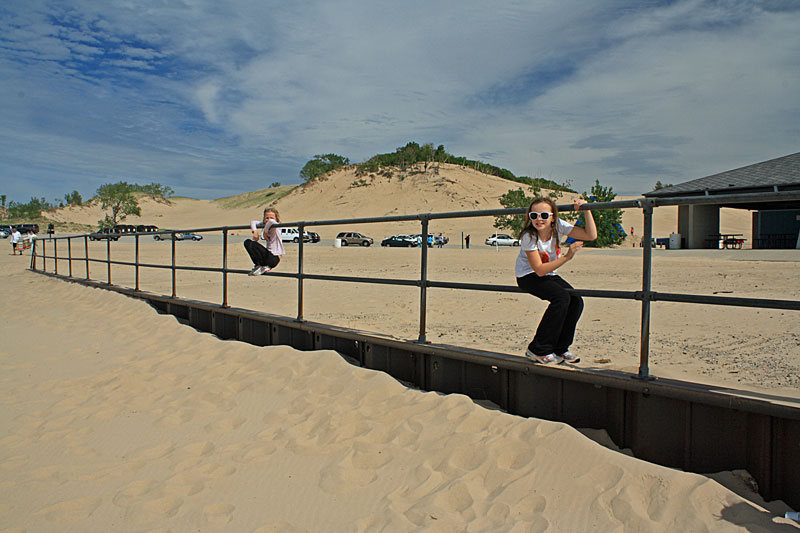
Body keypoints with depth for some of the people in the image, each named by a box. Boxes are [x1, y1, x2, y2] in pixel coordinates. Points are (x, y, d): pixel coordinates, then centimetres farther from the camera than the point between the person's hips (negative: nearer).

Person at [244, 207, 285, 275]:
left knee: (253, 244, -21)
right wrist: (255, 231, 1)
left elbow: (271, 221, -37)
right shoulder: (265, 225, 10)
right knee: (247, 242, 11)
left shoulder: (275, 226, -13)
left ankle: (262, 267, -6)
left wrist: (265, 232, -21)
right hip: (269, 255, 9)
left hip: (274, 258, -9)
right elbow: (253, 222, 20)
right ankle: (258, 265, 9)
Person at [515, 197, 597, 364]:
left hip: (549, 274, 6)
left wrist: (585, 209, -23)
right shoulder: (529, 236, -25)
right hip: (528, 276, -6)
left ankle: (559, 348, 5)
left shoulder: (558, 226, -12)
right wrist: (566, 257, -34)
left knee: (576, 301, -13)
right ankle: (538, 350, -18)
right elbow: (539, 270, -29)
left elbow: (591, 235, -14)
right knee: (562, 297, -28)